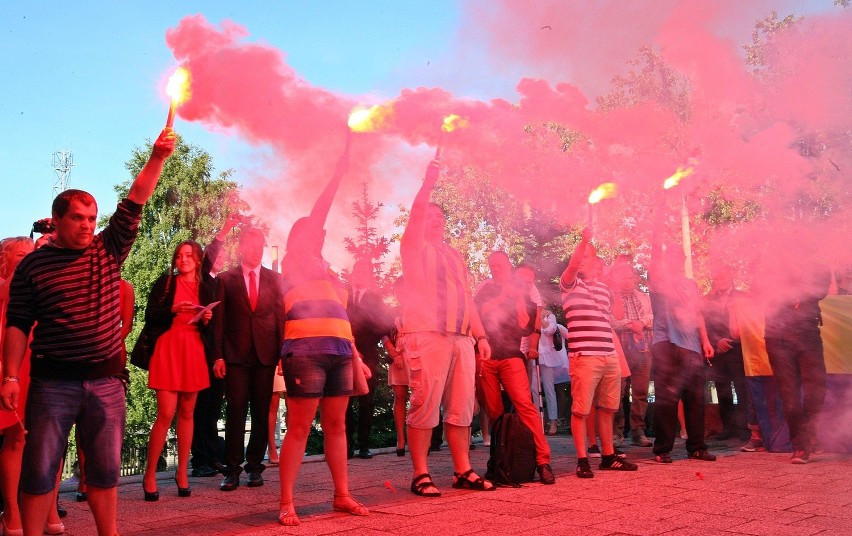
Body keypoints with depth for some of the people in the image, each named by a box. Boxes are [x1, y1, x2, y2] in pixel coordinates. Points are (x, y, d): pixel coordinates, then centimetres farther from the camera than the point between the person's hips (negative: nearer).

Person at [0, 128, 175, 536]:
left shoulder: (109, 250, 7)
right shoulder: (33, 264, 2)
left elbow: (135, 201, 0)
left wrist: (157, 159, -10)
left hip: (106, 380, 2)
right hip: (52, 382, -2)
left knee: (105, 471, 11)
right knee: (39, 471, 2)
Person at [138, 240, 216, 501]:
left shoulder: (207, 288, 12)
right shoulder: (165, 282, 4)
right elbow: (149, 315, -1)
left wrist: (207, 319, -7)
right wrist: (173, 310, -16)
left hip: (194, 352, 3)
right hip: (167, 349, -3)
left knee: (187, 412, 7)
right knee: (166, 414, -8)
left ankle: (182, 472, 17)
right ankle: (149, 474, 5)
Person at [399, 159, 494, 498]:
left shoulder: (454, 255, 25)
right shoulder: (415, 246, 9)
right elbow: (416, 215, -11)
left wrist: (480, 334, 16)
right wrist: (428, 183, -10)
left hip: (461, 338, 6)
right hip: (425, 335, -6)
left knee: (461, 407, 5)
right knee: (425, 406, -8)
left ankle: (463, 472, 13)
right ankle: (420, 475, -1)